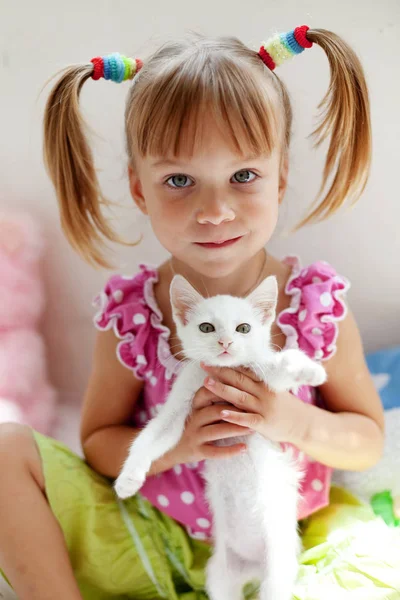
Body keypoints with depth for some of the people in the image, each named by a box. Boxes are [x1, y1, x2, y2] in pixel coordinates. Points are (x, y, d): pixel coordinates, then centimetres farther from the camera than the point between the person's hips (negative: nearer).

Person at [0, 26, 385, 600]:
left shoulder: (319, 306, -15)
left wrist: (298, 423, -25)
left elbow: (370, 442, -3)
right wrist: (174, 444, -24)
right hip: (146, 537, 1)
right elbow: (97, 441, -3)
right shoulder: (130, 314, -14)